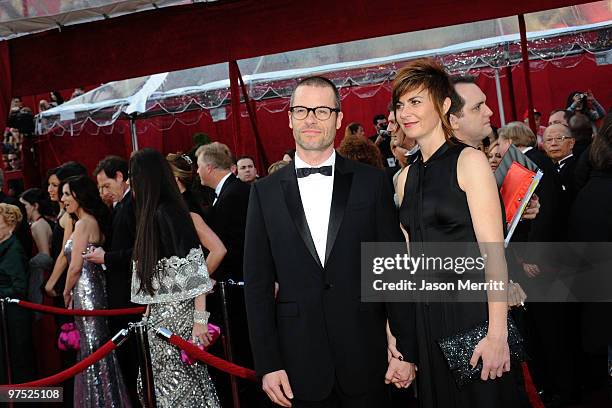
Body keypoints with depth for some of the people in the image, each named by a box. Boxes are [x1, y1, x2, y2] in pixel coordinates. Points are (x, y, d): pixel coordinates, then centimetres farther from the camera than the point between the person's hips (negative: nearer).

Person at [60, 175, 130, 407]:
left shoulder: (83, 223, -12)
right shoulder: (95, 222, 14)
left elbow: (75, 268, -14)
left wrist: (67, 293, 1)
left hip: (85, 293, -9)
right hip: (96, 290, 9)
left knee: (93, 353, -3)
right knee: (100, 352, 13)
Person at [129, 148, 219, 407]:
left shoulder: (168, 212, -15)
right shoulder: (153, 213, 11)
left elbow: (193, 269, -19)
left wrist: (200, 319, -21)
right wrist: (150, 311, 19)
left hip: (177, 316, -9)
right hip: (161, 316, 9)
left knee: (177, 387, -2)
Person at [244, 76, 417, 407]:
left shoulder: (372, 182, 1)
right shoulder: (265, 192, 3)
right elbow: (257, 284, 2)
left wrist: (406, 350, -1)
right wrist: (267, 365, -2)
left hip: (366, 360, 0)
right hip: (300, 364, 1)